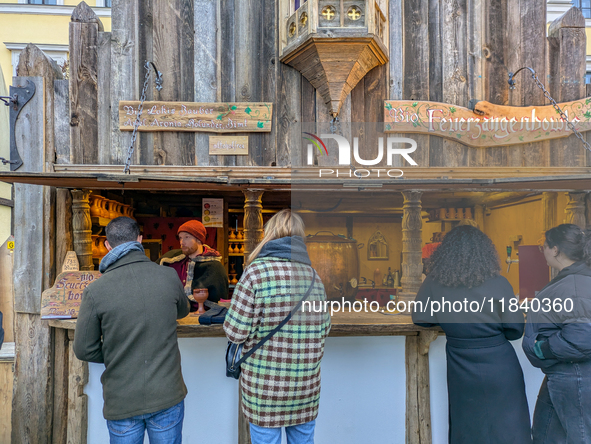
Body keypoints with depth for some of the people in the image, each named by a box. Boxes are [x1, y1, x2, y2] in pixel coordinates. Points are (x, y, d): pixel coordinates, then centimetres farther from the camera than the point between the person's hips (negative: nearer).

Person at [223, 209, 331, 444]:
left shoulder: (257, 271, -14)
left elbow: (235, 332, -13)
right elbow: (324, 328, 10)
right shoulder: (314, 276, 2)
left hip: (265, 385, -4)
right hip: (306, 384, 5)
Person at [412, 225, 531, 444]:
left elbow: (420, 319, 2)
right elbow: (515, 330, -9)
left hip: (461, 372, 2)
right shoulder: (498, 284, -17)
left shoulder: (433, 284, -12)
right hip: (499, 369, -2)